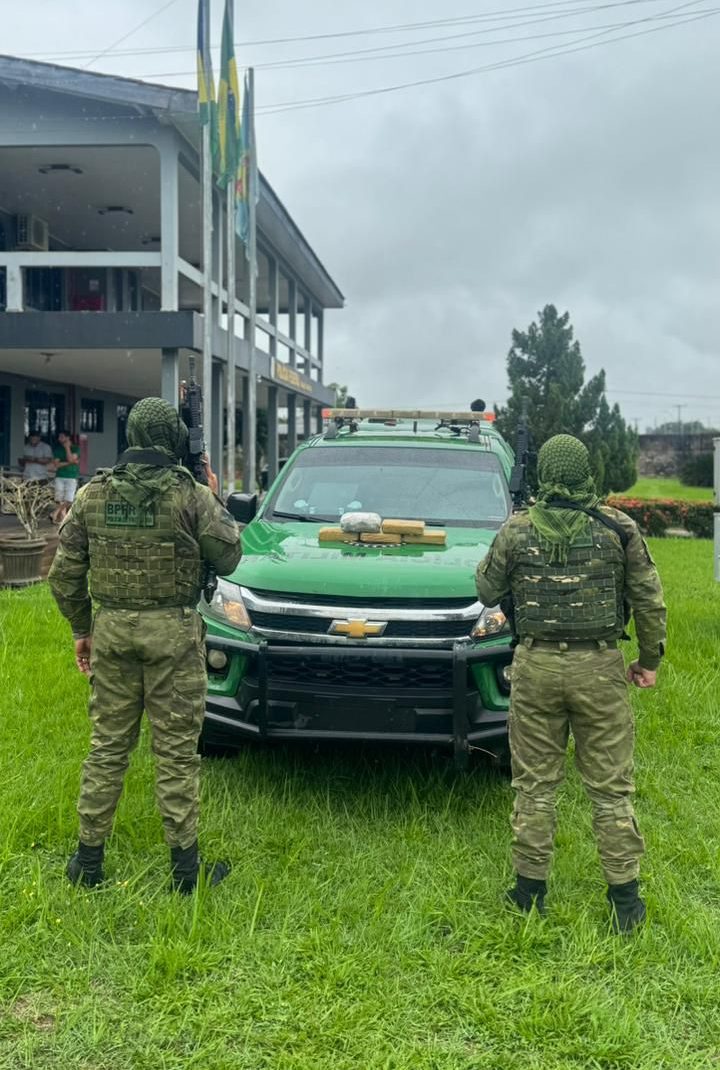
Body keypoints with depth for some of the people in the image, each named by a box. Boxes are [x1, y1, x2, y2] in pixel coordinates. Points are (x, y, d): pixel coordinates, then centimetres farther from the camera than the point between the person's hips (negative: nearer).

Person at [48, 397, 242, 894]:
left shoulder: (91, 495, 2)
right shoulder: (191, 496, -9)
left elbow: (64, 574, 6)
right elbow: (227, 558, 0)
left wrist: (81, 629, 17)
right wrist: (216, 503, 11)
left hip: (111, 629, 4)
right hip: (173, 632, -3)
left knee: (108, 744, 13)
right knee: (177, 750, 4)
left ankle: (88, 858, 21)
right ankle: (185, 864, 13)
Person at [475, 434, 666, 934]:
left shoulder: (517, 530, -4)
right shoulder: (619, 528, -3)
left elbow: (487, 592, 8)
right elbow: (650, 600, 2)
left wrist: (489, 563, 28)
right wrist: (650, 659, 14)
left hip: (536, 666, 0)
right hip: (599, 667, 0)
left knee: (535, 784, 11)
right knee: (611, 787, 9)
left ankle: (531, 890, 20)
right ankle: (625, 898, 15)